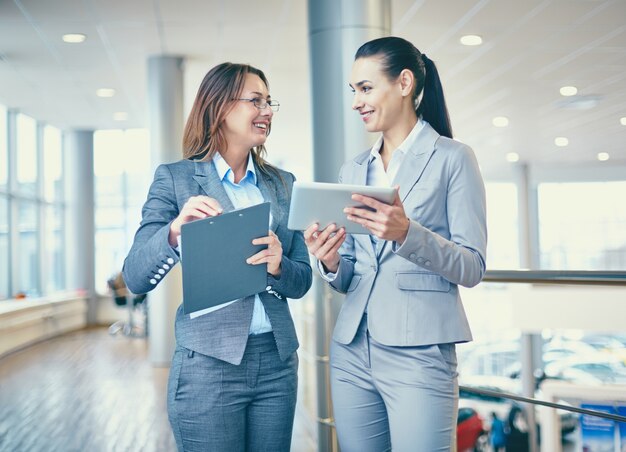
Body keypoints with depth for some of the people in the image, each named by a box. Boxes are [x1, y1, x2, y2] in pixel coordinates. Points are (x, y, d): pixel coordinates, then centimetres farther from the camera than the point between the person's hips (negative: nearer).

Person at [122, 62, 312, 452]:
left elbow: (302, 281, 8)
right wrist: (175, 230, -26)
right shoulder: (176, 178, -3)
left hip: (278, 361, 4)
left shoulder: (283, 184, 9)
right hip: (208, 363, -4)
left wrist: (278, 266, -14)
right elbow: (135, 279, -8)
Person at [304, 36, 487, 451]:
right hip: (352, 351, 5)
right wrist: (331, 264, -7)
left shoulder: (452, 158, -2)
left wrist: (408, 233, -23)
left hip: (419, 353, -5)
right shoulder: (353, 171, 14)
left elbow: (472, 268, -8)